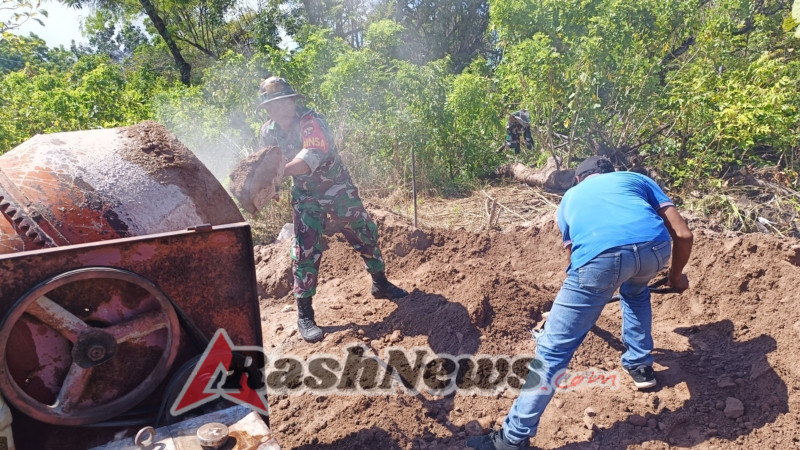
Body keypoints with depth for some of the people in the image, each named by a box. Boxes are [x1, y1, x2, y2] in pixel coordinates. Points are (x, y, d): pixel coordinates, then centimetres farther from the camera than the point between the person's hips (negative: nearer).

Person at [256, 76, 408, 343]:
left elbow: (312, 158, -40)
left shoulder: (311, 122, -23)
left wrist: (280, 171, -53)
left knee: (365, 234, 7)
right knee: (306, 251, -7)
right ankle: (304, 315, 3)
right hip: (306, 197, 2)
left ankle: (380, 285, 31)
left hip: (338, 189, -2)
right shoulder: (267, 133, -6)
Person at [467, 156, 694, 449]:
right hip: (654, 246, 3)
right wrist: (675, 275, 44)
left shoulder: (571, 197, 37)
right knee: (636, 290, 41)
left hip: (601, 255, -2)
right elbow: (683, 234, 25)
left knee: (553, 349, 7)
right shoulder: (638, 178, 36)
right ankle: (640, 366, 50)